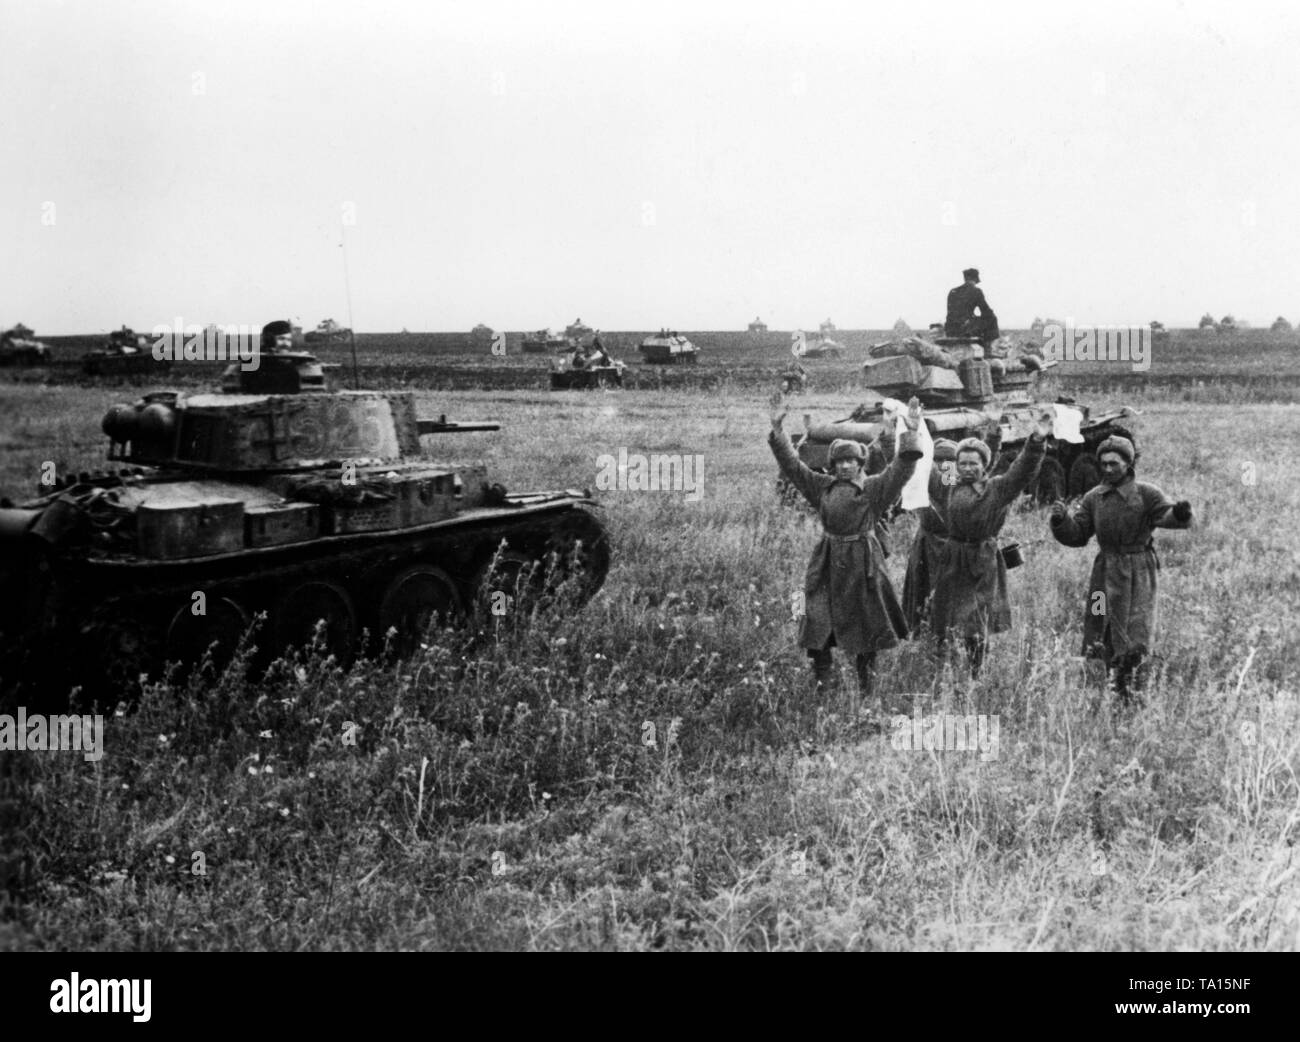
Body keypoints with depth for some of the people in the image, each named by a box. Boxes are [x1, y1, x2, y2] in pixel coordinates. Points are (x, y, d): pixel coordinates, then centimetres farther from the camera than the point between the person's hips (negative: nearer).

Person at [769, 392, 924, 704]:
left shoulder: (874, 488, -2)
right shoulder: (822, 486, 6)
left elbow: (901, 469, -14)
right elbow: (791, 464, 4)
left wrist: (910, 434, -27)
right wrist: (777, 429, -6)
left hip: (862, 563, -2)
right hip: (827, 562, 2)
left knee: (865, 622, 7)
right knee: (818, 619, 2)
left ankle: (866, 679, 23)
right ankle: (820, 680, 15)